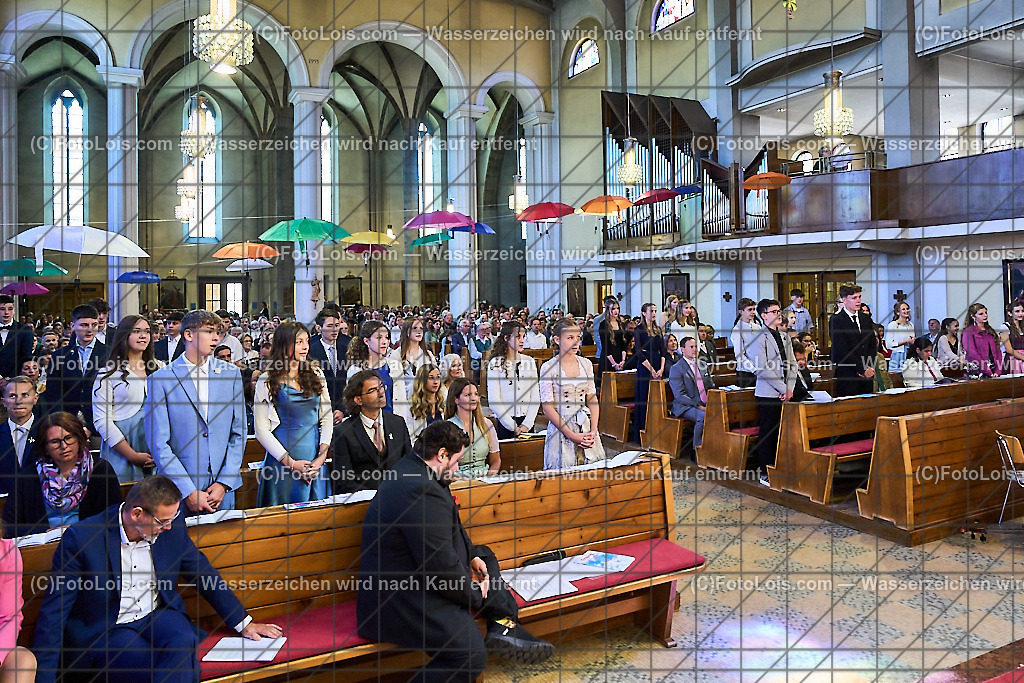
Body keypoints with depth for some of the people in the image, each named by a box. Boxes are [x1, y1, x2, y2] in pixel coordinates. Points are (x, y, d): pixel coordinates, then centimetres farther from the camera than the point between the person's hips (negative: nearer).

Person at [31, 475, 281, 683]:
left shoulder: (171, 526, -6)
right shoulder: (80, 539, -17)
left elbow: (202, 573, 7)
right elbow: (54, 610, -10)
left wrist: (244, 623, 9)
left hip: (157, 615, 4)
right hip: (105, 632, -3)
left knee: (183, 641, -32)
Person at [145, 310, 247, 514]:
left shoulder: (231, 373, 4)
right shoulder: (161, 380, -5)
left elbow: (239, 434, 4)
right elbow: (159, 444, -8)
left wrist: (223, 484, -5)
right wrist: (189, 492, -13)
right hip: (178, 492, -2)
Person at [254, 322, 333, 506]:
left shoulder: (316, 374, 6)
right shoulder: (267, 381, -4)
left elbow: (327, 417, 7)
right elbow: (262, 430, -5)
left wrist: (322, 455, -5)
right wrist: (291, 463, -10)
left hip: (315, 461, 3)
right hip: (283, 461, -3)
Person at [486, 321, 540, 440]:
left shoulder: (529, 362, 7)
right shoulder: (496, 364, -5)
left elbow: (535, 397, 5)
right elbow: (493, 401, -10)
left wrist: (527, 424, -6)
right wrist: (513, 427, -11)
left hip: (527, 422, 4)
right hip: (505, 423, -3)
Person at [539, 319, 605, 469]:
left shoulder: (586, 364, 6)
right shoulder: (549, 368, -8)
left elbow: (592, 399, 8)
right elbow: (547, 408, -10)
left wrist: (593, 430, -6)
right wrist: (572, 435, -15)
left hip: (586, 426, 4)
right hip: (560, 427, -4)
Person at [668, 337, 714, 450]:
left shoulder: (703, 365, 18)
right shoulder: (676, 368, -3)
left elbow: (712, 387, 22)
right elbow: (680, 395, -10)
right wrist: (698, 406, -19)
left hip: (705, 405, 6)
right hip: (685, 407, -6)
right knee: (703, 417, -33)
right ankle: (697, 449, -18)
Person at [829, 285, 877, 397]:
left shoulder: (866, 318, 14)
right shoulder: (836, 320, -7)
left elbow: (873, 344, 14)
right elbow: (842, 351, -13)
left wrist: (869, 367, -1)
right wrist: (862, 369, -13)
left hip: (867, 375, 6)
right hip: (847, 375, -6)